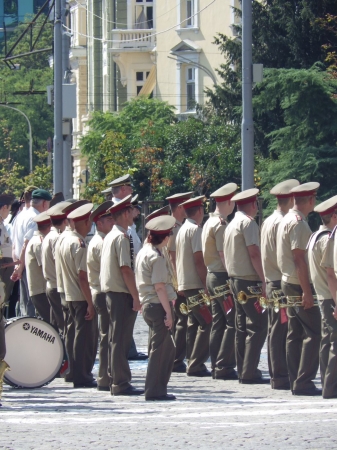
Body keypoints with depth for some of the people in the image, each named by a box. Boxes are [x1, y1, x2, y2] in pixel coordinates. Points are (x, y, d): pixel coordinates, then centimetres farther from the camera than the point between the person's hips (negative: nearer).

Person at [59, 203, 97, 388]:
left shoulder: (65, 240, 10)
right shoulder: (79, 245, -18)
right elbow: (82, 276, -22)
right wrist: (90, 303, -20)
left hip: (70, 295, 9)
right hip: (82, 297, -9)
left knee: (82, 335, 16)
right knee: (85, 336, -3)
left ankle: (80, 375, 20)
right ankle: (82, 377, -1)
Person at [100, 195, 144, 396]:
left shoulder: (110, 236, 15)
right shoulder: (121, 238, -15)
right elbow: (126, 269, -20)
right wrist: (136, 297, -18)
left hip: (111, 292, 10)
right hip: (122, 294, -10)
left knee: (118, 339, 12)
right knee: (121, 340, -7)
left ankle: (118, 381, 16)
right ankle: (121, 383, -7)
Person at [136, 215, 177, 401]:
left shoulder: (143, 252, 13)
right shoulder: (157, 257, -15)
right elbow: (159, 286, -19)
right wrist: (168, 312, -17)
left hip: (148, 304, 9)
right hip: (158, 305, -9)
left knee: (167, 349, 15)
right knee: (159, 349, -4)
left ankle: (158, 388, 17)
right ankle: (154, 390, -2)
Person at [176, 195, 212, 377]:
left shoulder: (182, 230, 16)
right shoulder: (195, 229, -12)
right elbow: (198, 260, -19)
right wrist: (206, 285, -18)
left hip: (184, 284, 10)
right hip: (195, 284, -10)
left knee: (194, 323, 14)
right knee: (206, 323, -9)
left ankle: (192, 363, 14)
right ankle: (196, 365, -13)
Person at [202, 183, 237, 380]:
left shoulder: (209, 223, 15)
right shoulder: (221, 225, -15)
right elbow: (223, 254, -19)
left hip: (212, 275, 10)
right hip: (223, 276, -10)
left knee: (218, 323, 11)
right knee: (233, 322, -8)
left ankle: (216, 366, 12)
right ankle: (224, 367, -11)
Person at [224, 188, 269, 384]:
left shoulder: (232, 224, 16)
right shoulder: (248, 223, -12)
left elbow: (226, 254, 20)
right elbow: (254, 253, -20)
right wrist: (263, 280, -20)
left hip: (235, 279, 10)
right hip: (249, 280, -10)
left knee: (242, 327, 12)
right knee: (258, 325, -8)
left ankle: (243, 371, 13)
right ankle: (249, 373, -13)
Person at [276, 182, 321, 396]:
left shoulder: (287, 220, 14)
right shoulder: (298, 223, -17)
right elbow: (299, 258, -22)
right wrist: (306, 291, -23)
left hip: (288, 282, 10)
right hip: (300, 284, -10)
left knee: (296, 334, 11)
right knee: (315, 333, -9)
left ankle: (296, 381, 13)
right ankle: (304, 382, -12)